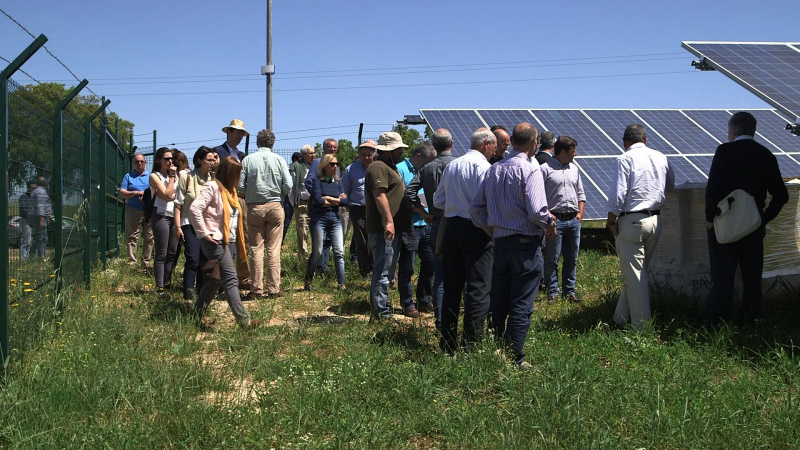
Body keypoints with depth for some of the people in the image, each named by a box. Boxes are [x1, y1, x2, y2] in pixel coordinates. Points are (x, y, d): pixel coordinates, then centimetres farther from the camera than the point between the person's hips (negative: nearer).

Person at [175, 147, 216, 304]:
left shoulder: (213, 178, 10)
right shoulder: (187, 177, -4)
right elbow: (178, 203, -5)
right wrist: (178, 226, -9)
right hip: (190, 224, -4)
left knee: (205, 260, 8)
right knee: (193, 259, -12)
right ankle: (188, 295, -11)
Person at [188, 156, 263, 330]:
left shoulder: (229, 190, 18)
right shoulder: (213, 187, -10)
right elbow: (194, 208, -21)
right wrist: (204, 233, -17)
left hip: (227, 241, 9)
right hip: (215, 241, -9)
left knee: (215, 281, 12)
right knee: (231, 279, -11)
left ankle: (197, 316, 22)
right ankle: (244, 320, -11)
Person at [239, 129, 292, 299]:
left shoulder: (248, 160, 0)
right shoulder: (279, 159, 0)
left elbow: (240, 186, -4)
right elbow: (288, 185, -5)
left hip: (254, 207, 0)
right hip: (275, 206, 0)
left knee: (256, 249, 4)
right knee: (274, 250, 3)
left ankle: (256, 289, 5)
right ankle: (274, 288, 5)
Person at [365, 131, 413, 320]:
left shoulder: (389, 167, 23)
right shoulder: (378, 167, -13)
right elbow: (379, 195, -23)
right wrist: (388, 221, -28)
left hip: (393, 228, 11)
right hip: (384, 229, -11)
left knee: (386, 270, 15)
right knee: (382, 271, -8)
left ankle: (379, 309, 22)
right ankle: (382, 313, -5)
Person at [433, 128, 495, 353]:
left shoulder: (451, 165, 13)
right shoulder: (482, 165, -9)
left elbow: (438, 201, 15)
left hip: (451, 227, 7)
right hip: (476, 230, -7)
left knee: (451, 287, 12)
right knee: (479, 289, -3)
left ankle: (448, 344, 18)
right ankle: (472, 343, -4)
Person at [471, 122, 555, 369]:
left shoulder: (493, 170, 8)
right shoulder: (530, 170, -12)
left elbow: (475, 207, 9)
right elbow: (536, 211, -21)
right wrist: (550, 224, -3)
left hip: (500, 244, 6)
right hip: (526, 245, -6)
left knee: (498, 303, 14)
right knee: (521, 306, 1)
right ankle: (515, 358, 5)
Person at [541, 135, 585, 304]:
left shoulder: (574, 169, 15)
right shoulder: (545, 169, -6)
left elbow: (580, 193, 22)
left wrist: (580, 213, 10)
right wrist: (548, 215, -12)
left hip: (573, 220, 6)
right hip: (555, 219, -6)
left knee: (572, 258, 10)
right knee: (552, 259, -1)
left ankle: (569, 291, 19)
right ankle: (552, 292, 8)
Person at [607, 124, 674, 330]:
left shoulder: (625, 159, -8)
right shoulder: (661, 157, 9)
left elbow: (618, 193, -14)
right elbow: (670, 184, 23)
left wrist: (611, 221, -4)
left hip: (632, 221, -6)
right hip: (655, 220, 6)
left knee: (634, 275, -2)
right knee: (639, 271, 16)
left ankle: (642, 327, 0)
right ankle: (621, 318, 25)